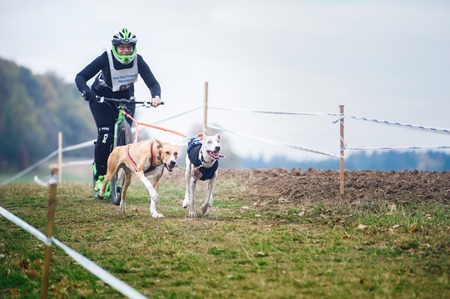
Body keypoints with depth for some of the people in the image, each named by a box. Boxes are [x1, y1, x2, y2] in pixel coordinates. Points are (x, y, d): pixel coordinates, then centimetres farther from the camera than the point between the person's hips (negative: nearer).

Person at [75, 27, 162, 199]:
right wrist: (85, 91, -49)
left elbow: (153, 83, -25)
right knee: (106, 135, -19)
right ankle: (100, 176, -5)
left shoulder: (138, 61, -23)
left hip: (125, 98, 3)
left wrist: (156, 96, -47)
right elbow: (80, 77, -29)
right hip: (101, 98, -3)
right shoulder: (106, 58, -29)